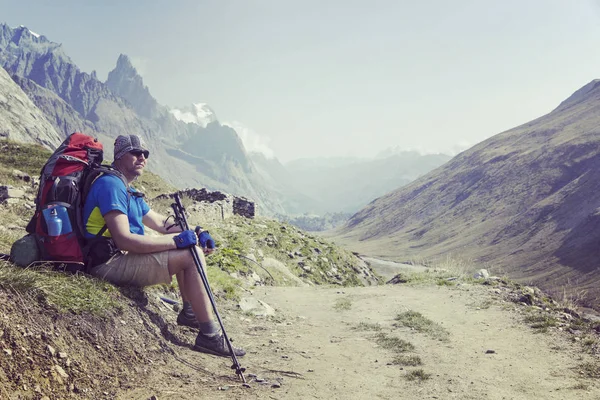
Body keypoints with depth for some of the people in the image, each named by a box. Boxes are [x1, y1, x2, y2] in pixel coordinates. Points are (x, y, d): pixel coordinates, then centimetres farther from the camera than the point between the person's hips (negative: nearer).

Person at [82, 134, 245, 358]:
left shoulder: (129, 192, 19)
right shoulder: (111, 185, -15)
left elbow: (160, 223, 19)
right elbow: (124, 240, -25)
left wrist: (196, 234, 1)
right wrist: (177, 240, -21)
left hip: (124, 257, 11)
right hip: (111, 265, -11)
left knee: (190, 247, 16)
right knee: (191, 256, -19)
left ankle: (189, 311, 19)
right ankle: (209, 336, -16)